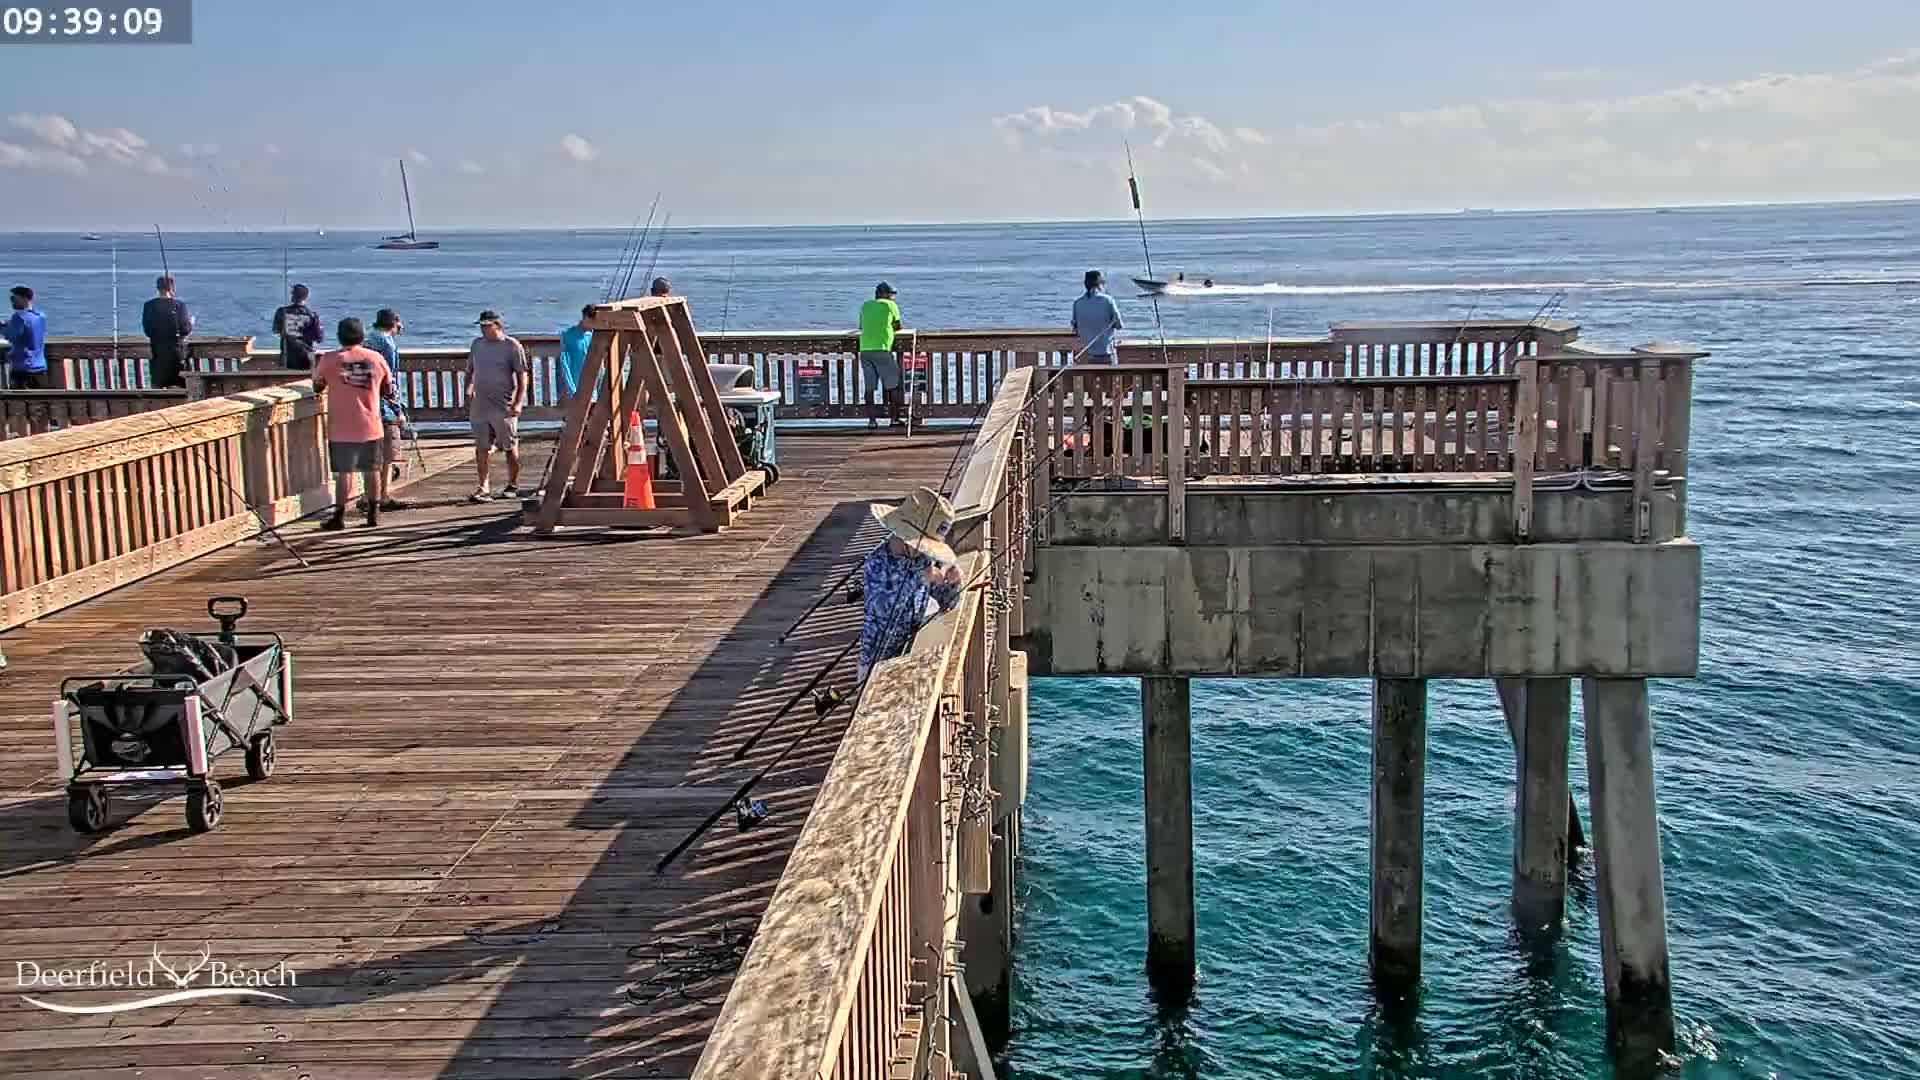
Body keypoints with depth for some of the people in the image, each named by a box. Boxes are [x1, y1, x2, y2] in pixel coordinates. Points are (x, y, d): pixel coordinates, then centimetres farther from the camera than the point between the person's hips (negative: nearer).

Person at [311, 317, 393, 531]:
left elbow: (317, 387, 7)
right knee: (372, 470, 11)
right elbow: (388, 389, 9)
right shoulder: (376, 358, 0)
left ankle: (339, 517, 3)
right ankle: (373, 514, 15)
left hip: (341, 427, -2)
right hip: (370, 426, 2)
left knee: (343, 473, 1)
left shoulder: (330, 360, -7)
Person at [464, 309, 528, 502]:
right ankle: (483, 487, 5)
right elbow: (470, 371, 21)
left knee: (511, 447, 5)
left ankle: (513, 486, 17)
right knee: (482, 448, 2)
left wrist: (518, 402, -14)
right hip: (480, 405, 5)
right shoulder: (477, 344, 10)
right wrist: (468, 393, 12)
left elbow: (522, 376, -7)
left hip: (504, 406, -4)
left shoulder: (512, 346, -6)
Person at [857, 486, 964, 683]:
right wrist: (919, 579, -37)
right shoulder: (877, 562, -19)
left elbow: (947, 602, 5)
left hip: (912, 650, 5)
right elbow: (883, 608, -34)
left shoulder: (923, 558, -4)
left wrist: (953, 583, -16)